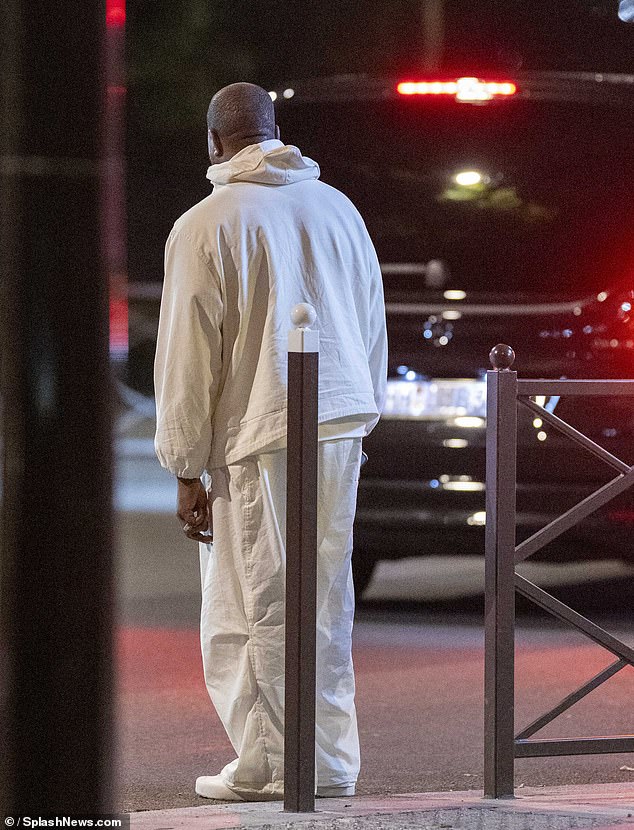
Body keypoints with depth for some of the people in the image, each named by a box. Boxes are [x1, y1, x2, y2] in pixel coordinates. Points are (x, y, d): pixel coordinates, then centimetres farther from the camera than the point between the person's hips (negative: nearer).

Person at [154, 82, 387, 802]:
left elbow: (188, 359, -7)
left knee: (259, 605, 1)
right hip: (341, 421, 6)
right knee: (326, 601, 12)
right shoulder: (338, 209, 10)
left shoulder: (203, 228, -7)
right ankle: (331, 763, 15)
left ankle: (266, 767, 4)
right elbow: (373, 329, 17)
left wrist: (187, 471, -2)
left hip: (258, 437, -6)